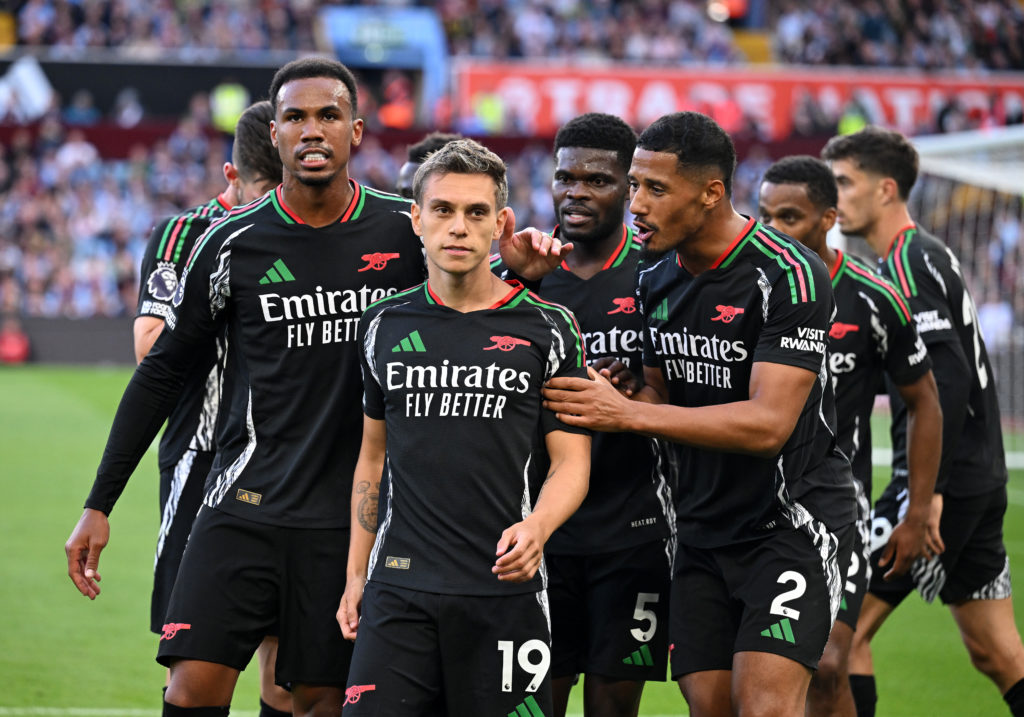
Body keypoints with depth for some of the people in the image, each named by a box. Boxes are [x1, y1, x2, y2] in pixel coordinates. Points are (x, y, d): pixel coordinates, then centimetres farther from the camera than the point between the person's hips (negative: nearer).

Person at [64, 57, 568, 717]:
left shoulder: (406, 231, 1)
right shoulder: (233, 243, -1)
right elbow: (163, 372, 7)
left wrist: (515, 273, -8)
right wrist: (99, 504, 6)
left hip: (348, 515, 1)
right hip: (245, 507, -1)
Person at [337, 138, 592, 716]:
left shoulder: (548, 327, 1)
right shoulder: (385, 325, 10)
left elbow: (571, 461, 1)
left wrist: (536, 528, -19)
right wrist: (356, 573, 15)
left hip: (504, 587, -2)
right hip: (399, 589, 2)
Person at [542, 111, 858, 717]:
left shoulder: (788, 275, -18)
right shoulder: (656, 281, 6)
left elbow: (767, 423, -23)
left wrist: (629, 415, -23)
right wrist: (611, 398, -7)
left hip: (792, 519, -7)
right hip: (702, 526, 7)